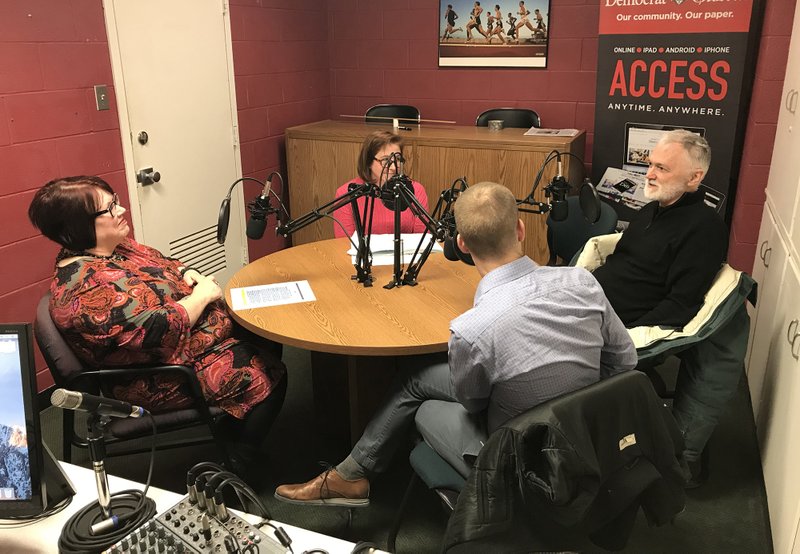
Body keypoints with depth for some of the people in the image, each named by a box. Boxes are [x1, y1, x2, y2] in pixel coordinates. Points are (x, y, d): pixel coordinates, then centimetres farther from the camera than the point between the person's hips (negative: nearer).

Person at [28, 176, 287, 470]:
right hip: (162, 377, -10)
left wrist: (191, 275, -5)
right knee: (267, 375, -10)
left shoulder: (113, 246, 0)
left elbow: (162, 263, 16)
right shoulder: (87, 286, -30)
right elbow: (159, 330, -32)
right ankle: (236, 463, 10)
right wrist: (202, 295, -18)